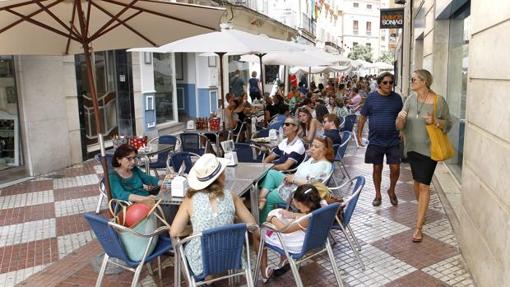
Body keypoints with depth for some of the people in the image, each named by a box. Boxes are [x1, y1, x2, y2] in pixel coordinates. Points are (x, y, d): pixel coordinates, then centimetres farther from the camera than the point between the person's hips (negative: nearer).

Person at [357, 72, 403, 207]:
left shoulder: (397, 98, 0)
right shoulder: (371, 97, -3)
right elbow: (363, 117, 3)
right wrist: (359, 135, 1)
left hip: (393, 140, 0)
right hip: (375, 141, 0)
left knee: (395, 168, -3)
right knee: (377, 168, 9)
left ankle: (392, 190, 25)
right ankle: (378, 194, 27)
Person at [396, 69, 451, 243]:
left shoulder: (439, 101, -11)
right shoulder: (411, 99, 0)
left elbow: (448, 125, -4)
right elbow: (400, 127, 1)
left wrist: (436, 121, -23)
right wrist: (400, 119, -21)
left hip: (429, 149, -5)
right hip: (412, 147, 5)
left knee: (424, 185, -5)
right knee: (417, 182, 17)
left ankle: (418, 227, 1)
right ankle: (422, 212, 42)